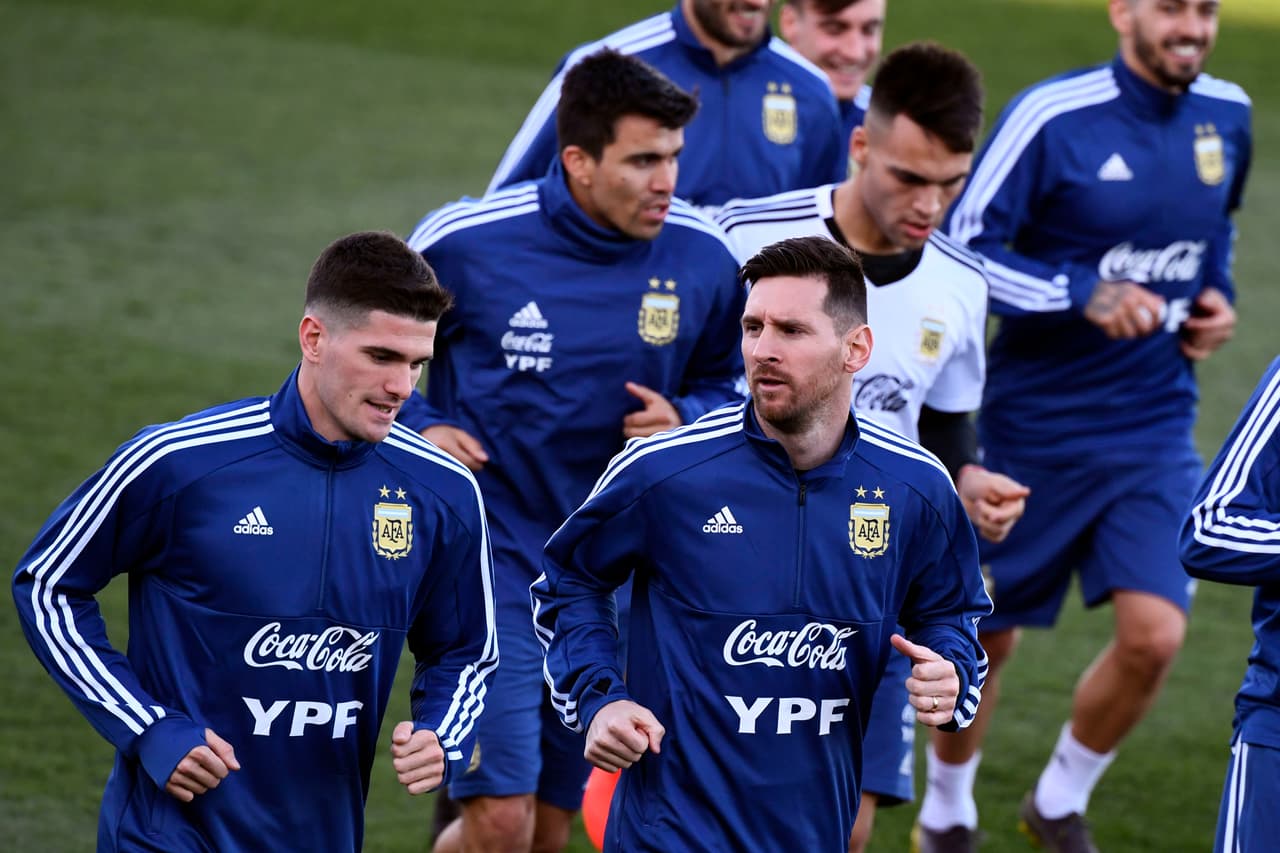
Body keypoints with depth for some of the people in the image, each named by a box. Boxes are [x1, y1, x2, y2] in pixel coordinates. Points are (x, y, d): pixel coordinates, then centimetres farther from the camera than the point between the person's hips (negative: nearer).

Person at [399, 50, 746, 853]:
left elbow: (723, 380, 12)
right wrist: (418, 427, -11)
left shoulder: (704, 257, -6)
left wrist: (684, 419, -10)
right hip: (491, 554, -4)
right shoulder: (464, 242, -13)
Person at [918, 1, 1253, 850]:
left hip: (1154, 429, 4)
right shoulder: (1051, 117, -15)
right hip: (1035, 426, -4)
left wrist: (1217, 297, 6)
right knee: (985, 639, 8)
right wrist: (1086, 294, -25)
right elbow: (964, 250, -16)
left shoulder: (1226, 115, 3)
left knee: (1153, 637, -10)